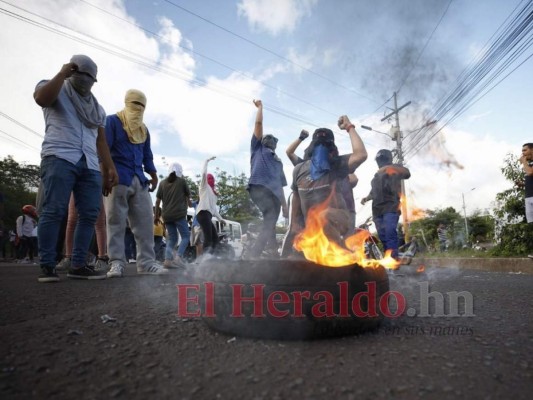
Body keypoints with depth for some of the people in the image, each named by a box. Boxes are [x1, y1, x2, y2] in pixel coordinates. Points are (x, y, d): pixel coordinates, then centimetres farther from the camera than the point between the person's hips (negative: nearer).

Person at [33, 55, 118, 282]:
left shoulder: (96, 107, 29)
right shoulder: (55, 89, 16)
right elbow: (41, 98, -9)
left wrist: (110, 168, 11)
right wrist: (63, 73, 4)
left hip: (90, 164, 5)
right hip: (59, 157, -4)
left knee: (90, 214, -5)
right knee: (54, 211, -12)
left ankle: (78, 265, -1)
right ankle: (47, 266, -6)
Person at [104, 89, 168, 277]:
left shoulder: (143, 129, 22)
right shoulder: (112, 121, 4)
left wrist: (153, 175, 12)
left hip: (139, 180, 6)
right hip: (117, 178, -5)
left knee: (145, 222, 0)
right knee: (116, 222, -4)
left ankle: (146, 262, 4)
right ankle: (116, 262, 0)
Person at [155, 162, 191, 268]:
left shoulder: (163, 183, 11)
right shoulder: (182, 181, 3)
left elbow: (157, 201, 8)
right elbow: (188, 195, 14)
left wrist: (156, 216, 15)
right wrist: (188, 202, 36)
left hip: (166, 215, 4)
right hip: (179, 214, -4)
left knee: (172, 238, 12)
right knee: (186, 236, 4)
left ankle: (168, 259, -4)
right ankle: (179, 257, -14)